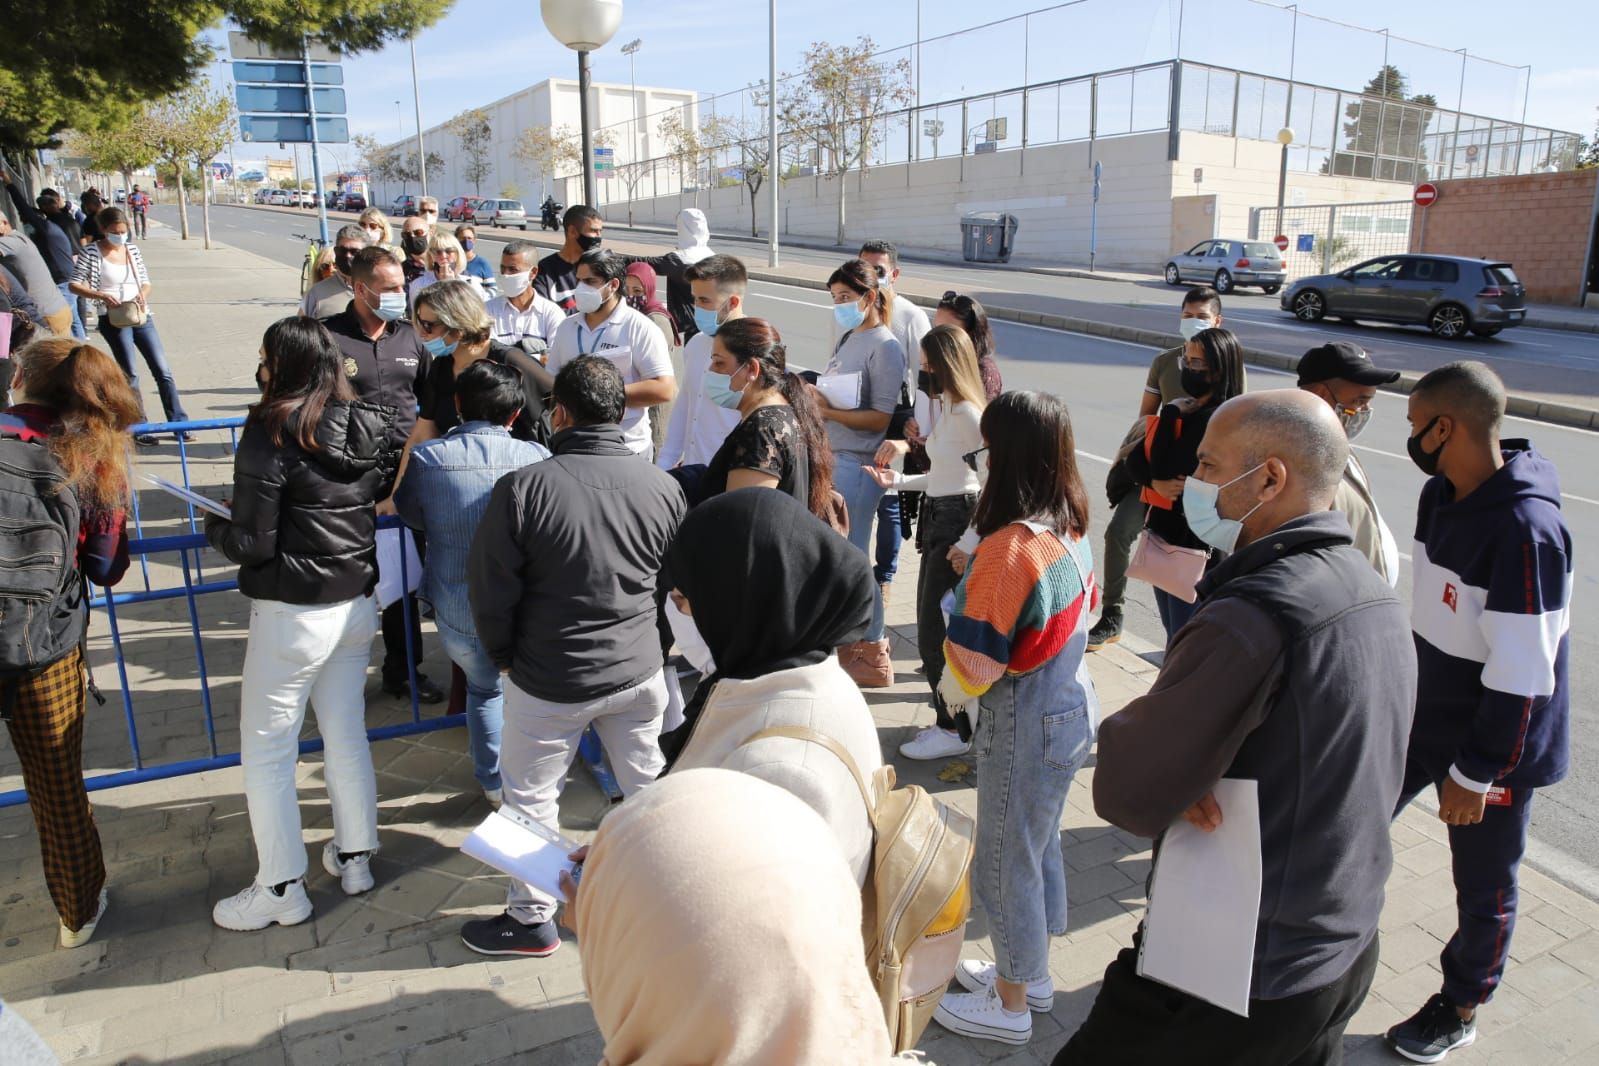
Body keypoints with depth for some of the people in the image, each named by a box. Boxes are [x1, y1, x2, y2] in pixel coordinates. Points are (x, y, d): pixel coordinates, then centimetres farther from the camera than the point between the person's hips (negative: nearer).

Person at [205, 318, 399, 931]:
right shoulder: (370, 427, -1)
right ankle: (355, 858, 31)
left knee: (266, 752, 9)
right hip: (358, 605, 6)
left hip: (293, 614, -6)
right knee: (347, 736, 19)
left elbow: (252, 545, -15)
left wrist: (214, 527, 4)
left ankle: (281, 890, 18)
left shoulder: (271, 433, -17)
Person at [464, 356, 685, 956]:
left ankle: (531, 920, 30)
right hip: (639, 671, 4)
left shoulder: (524, 488, -20)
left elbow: (490, 591, -13)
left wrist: (504, 657, 5)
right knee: (649, 786, 21)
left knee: (530, 798, 16)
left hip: (549, 682, -3)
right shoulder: (663, 488, -9)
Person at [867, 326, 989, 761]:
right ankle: (950, 718, 30)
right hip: (938, 518, 10)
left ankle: (955, 730, 12)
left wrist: (969, 544, -23)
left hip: (958, 522, -10)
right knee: (932, 624, 16)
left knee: (936, 629, -2)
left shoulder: (966, 412, -18)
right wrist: (898, 481, 13)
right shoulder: (947, 406, 11)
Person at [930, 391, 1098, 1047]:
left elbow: (972, 662, -27)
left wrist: (953, 690, -5)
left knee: (1004, 864, 10)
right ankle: (1032, 974, 44)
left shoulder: (1010, 546, -27)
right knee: (1039, 846, 24)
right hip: (1070, 706, 9)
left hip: (1024, 723, -9)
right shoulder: (1071, 530, -1)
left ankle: (1009, 1007, 29)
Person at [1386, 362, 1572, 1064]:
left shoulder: (1525, 530, -29)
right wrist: (1398, 695, 16)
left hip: (1494, 745, -8)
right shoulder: (1441, 494, -2)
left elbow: (1520, 676, -26)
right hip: (1422, 716, 8)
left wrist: (1475, 773, -20)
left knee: (1483, 888, 13)